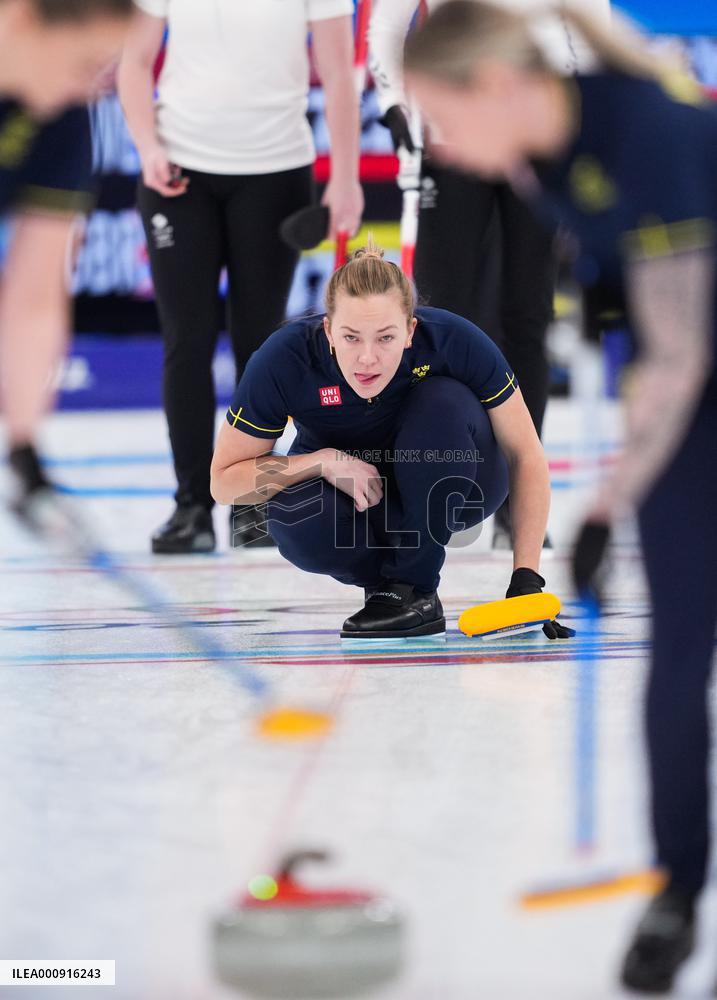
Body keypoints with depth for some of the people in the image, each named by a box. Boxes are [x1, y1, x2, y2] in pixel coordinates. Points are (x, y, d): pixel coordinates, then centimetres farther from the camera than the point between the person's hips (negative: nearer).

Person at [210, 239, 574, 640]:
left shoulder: (454, 341, -30)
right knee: (298, 522, -33)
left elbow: (526, 457, -20)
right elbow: (225, 480, -18)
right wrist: (323, 460, -32)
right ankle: (384, 580, -1)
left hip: (442, 489, 0)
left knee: (443, 402, -32)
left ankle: (414, 588, -18)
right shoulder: (285, 360, -29)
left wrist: (526, 577, -27)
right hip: (344, 487, 0)